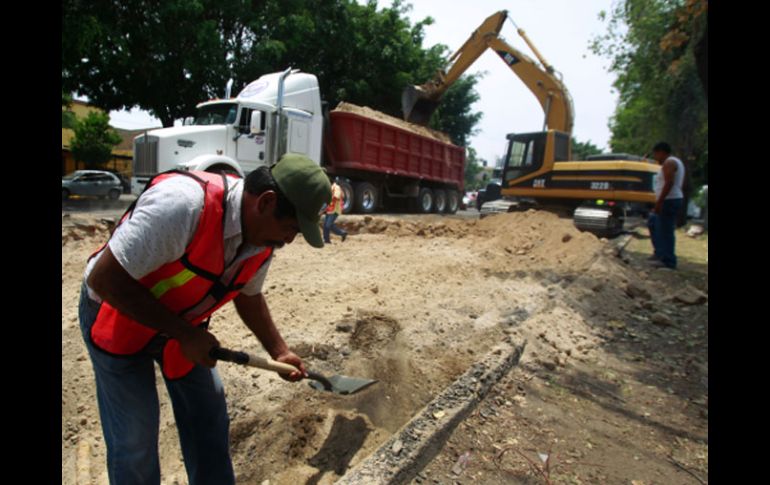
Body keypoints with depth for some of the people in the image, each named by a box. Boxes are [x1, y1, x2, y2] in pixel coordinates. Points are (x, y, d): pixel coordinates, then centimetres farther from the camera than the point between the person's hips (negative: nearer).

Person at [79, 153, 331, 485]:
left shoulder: (263, 237, -12)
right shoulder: (184, 203, -37)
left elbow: (248, 296, 6)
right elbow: (104, 279, -30)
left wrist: (279, 352, 3)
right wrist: (185, 335, -26)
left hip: (180, 322, 6)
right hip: (116, 317, -6)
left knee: (208, 416, 11)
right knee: (134, 436, 1)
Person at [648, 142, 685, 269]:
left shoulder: (669, 163, -12)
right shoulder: (676, 162, 20)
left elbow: (669, 183, -24)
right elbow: (676, 184, 20)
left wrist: (659, 202, -25)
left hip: (669, 201, -11)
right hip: (674, 200, 11)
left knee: (665, 231, -8)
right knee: (652, 223, 19)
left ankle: (668, 261, -4)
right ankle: (660, 253, 21)